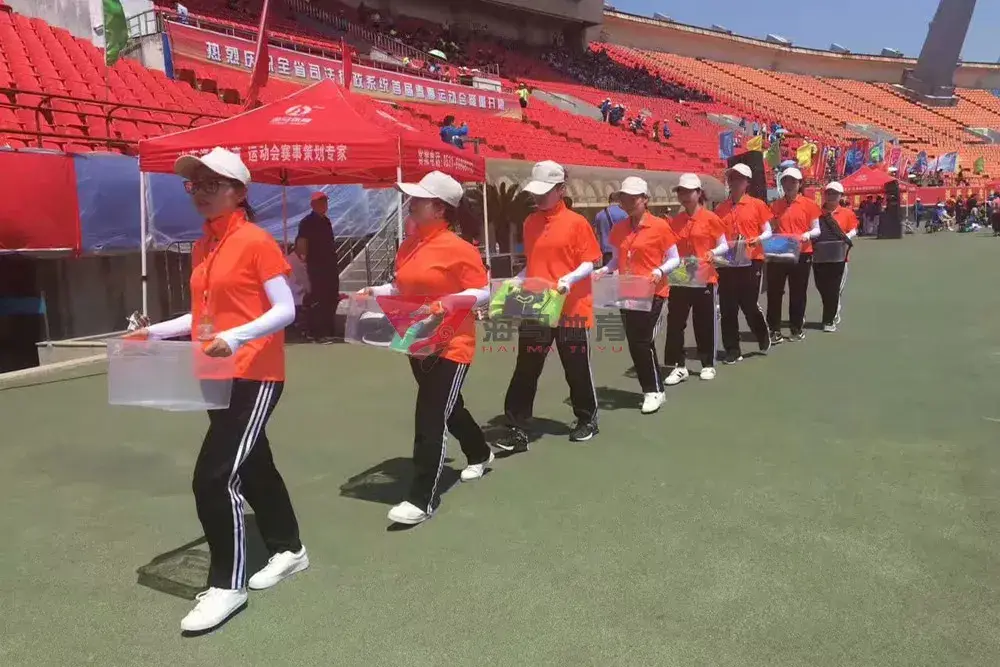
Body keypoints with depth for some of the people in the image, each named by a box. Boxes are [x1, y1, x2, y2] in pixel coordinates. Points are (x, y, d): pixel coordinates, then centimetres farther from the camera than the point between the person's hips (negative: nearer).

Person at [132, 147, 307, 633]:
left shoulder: (256, 241, -12)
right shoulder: (201, 248, 12)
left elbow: (285, 310, -16)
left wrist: (234, 339, -28)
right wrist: (155, 332, 9)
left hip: (255, 376, -8)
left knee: (214, 477, -11)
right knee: (252, 468, 17)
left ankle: (227, 585, 6)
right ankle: (289, 550, 35)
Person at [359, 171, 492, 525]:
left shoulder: (457, 248, -16)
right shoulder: (408, 245, 6)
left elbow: (483, 293, -12)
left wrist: (447, 302, -26)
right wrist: (373, 292, 2)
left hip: (451, 346, -8)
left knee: (430, 419, -9)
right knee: (447, 408, 23)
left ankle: (422, 500, -1)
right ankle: (480, 454, 47)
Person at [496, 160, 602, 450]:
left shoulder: (576, 222, -7)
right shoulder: (530, 223, 8)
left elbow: (590, 263, -8)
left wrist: (569, 279, -23)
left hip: (571, 307, -4)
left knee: (577, 368, 9)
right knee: (525, 369, 2)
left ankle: (587, 420, 30)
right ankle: (517, 429, 8)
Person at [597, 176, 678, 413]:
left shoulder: (660, 226, -9)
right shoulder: (618, 229, 6)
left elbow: (674, 259, -4)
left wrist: (660, 272, -22)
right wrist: (603, 271, -3)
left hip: (652, 292, -6)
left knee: (644, 341, -8)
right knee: (634, 343, 9)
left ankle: (655, 391, 8)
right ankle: (650, 389, 23)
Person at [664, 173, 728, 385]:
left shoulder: (711, 218, -5)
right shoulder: (674, 222, 6)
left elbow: (724, 246, -1)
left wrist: (712, 253, -19)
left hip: (704, 279, -3)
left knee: (705, 323, 6)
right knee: (675, 322, 0)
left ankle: (708, 365, 21)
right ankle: (678, 366, 9)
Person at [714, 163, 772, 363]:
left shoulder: (757, 205, 0)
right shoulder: (720, 209, 8)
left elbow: (768, 232, 1)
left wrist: (757, 240, -19)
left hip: (751, 261, -3)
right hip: (727, 263, 3)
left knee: (749, 304, -1)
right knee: (727, 308, 3)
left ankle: (764, 336, 29)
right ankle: (732, 350, 12)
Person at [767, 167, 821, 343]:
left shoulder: (809, 204, 1)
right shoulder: (775, 206, 7)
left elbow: (817, 229, 2)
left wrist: (807, 234, -18)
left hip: (801, 254, -1)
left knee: (798, 293, 6)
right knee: (774, 292, 0)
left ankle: (797, 328, 18)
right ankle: (775, 330, 5)